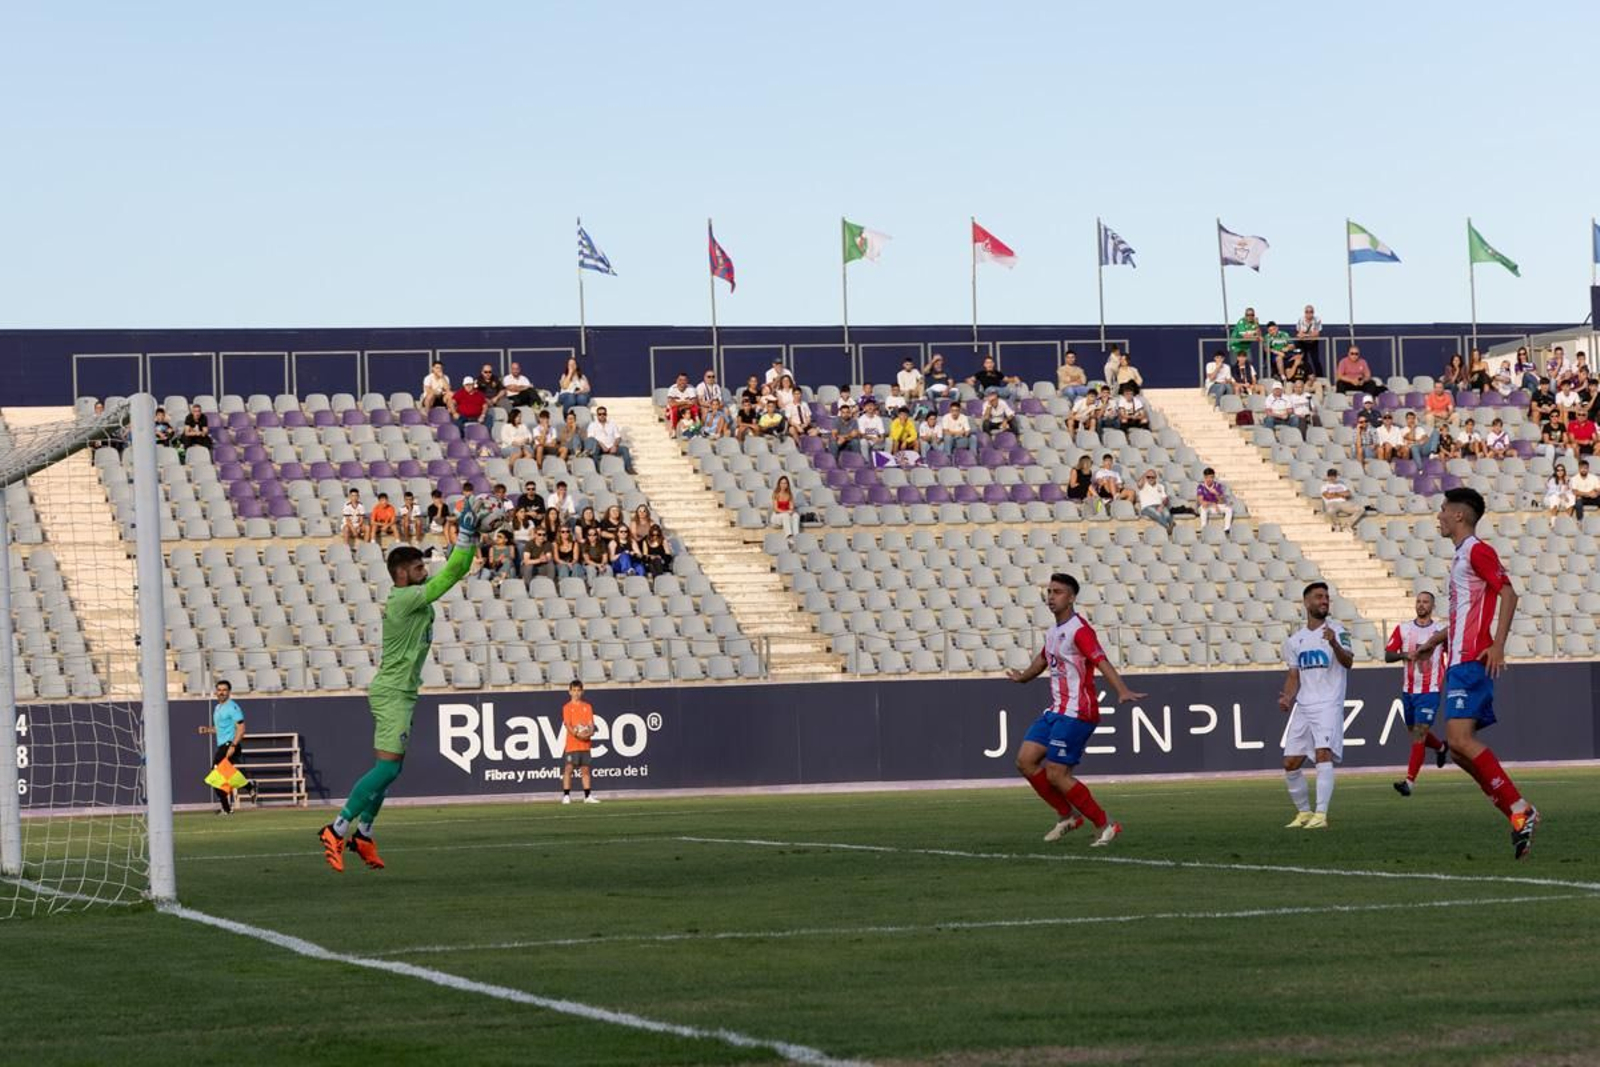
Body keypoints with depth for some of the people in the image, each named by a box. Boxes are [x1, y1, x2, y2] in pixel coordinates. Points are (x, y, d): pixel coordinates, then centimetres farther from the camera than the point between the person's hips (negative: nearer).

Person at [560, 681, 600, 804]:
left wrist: (590, 732, -15)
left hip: (585, 743, 4)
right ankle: (566, 796, -6)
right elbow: (567, 724, -9)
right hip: (572, 743, -4)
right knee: (568, 768, -6)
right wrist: (577, 734, -24)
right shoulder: (567, 707, 1)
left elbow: (591, 723, 7)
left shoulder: (587, 707, 12)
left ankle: (588, 796, 9)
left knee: (585, 769, 7)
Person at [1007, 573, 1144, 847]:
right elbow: (1043, 659, 35)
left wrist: (1122, 691, -42)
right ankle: (1067, 815, 15)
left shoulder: (1079, 630, -14)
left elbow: (1102, 663, -27)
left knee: (1056, 774, -11)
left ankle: (1105, 825, 0)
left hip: (1076, 713, -9)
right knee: (1025, 761, 3)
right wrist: (1023, 677, 52)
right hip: (1056, 710, 9)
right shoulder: (1054, 632, 14)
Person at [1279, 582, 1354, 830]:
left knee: (1323, 754, -22)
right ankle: (1303, 812, 20)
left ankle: (1321, 815, -25)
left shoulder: (1337, 631, -2)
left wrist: (1334, 644, -36)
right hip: (1303, 707, 6)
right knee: (1290, 764, 4)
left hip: (1329, 705, -6)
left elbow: (1348, 662, -17)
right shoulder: (1295, 640, 14)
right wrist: (1287, 698, -2)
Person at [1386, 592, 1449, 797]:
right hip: (1408, 690, 4)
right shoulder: (1403, 629, 5)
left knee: (1419, 733, -13)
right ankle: (1441, 747, 49)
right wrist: (1404, 655, -17)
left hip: (1430, 691, -4)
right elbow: (1387, 656, 1)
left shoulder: (1442, 630, 0)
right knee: (1415, 732, 17)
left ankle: (1409, 781, -17)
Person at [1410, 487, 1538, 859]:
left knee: (1459, 738, -20)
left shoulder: (1477, 551, -7)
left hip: (1472, 659, -10)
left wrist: (1498, 645, -24)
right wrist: (1436, 641, 33)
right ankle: (1519, 815, 4)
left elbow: (1508, 593, -17)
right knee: (1459, 747, 5)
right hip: (1459, 661, 10)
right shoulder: (1461, 556, 23)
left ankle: (1520, 809, -19)